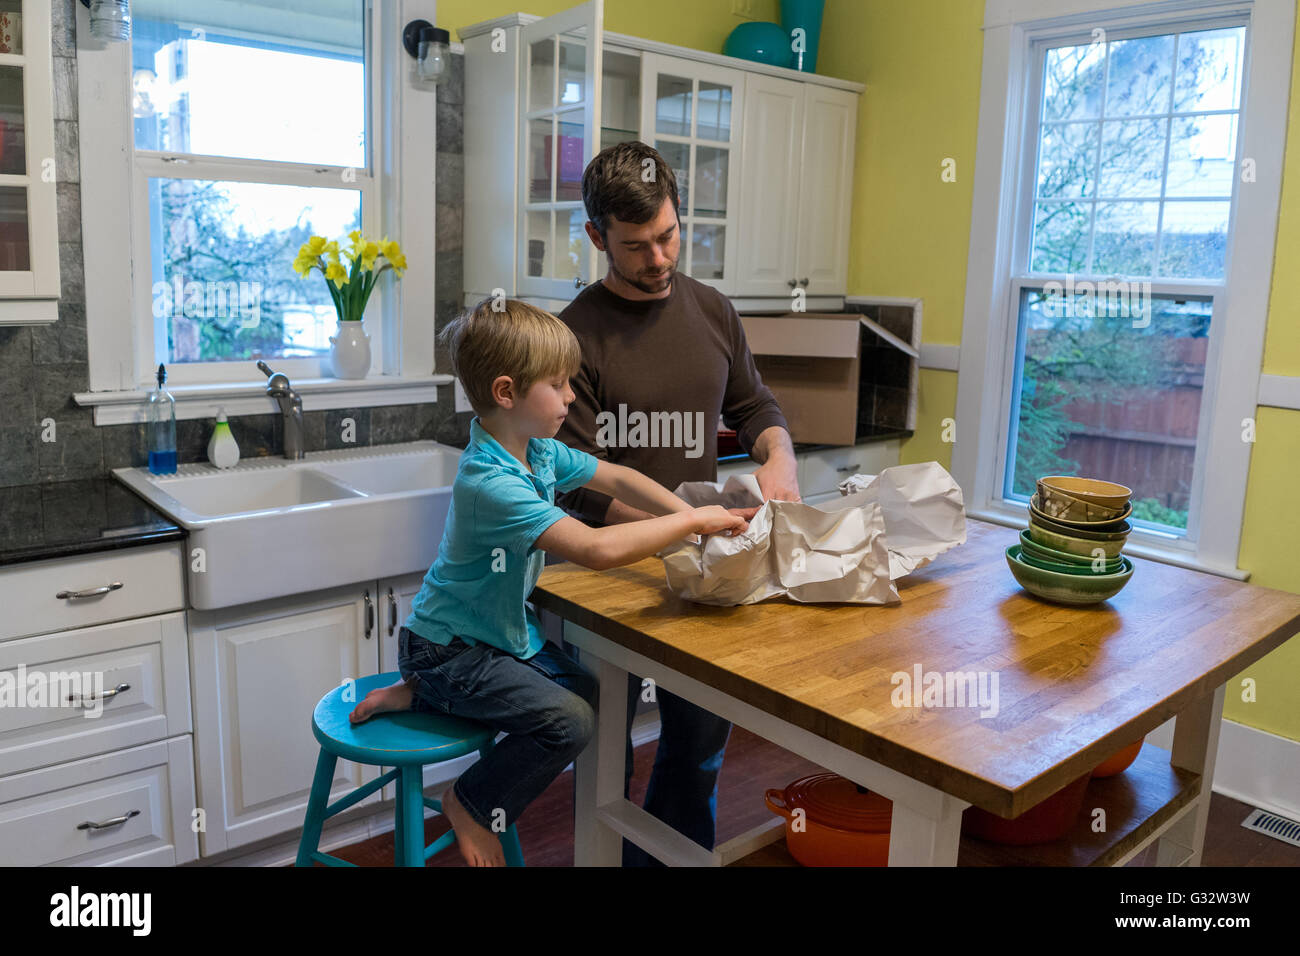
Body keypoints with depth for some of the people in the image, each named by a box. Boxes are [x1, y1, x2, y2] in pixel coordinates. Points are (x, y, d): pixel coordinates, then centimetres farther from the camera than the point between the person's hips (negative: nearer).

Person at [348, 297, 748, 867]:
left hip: (503, 628, 9)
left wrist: (690, 516, -8)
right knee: (569, 720, -19)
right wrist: (690, 522, -30)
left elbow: (615, 479, 7)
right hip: (448, 645, -9)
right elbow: (595, 550, -39)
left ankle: (420, 694, 15)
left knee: (587, 692, 7)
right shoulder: (490, 482, -32)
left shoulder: (539, 450, -3)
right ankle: (471, 805, 7)